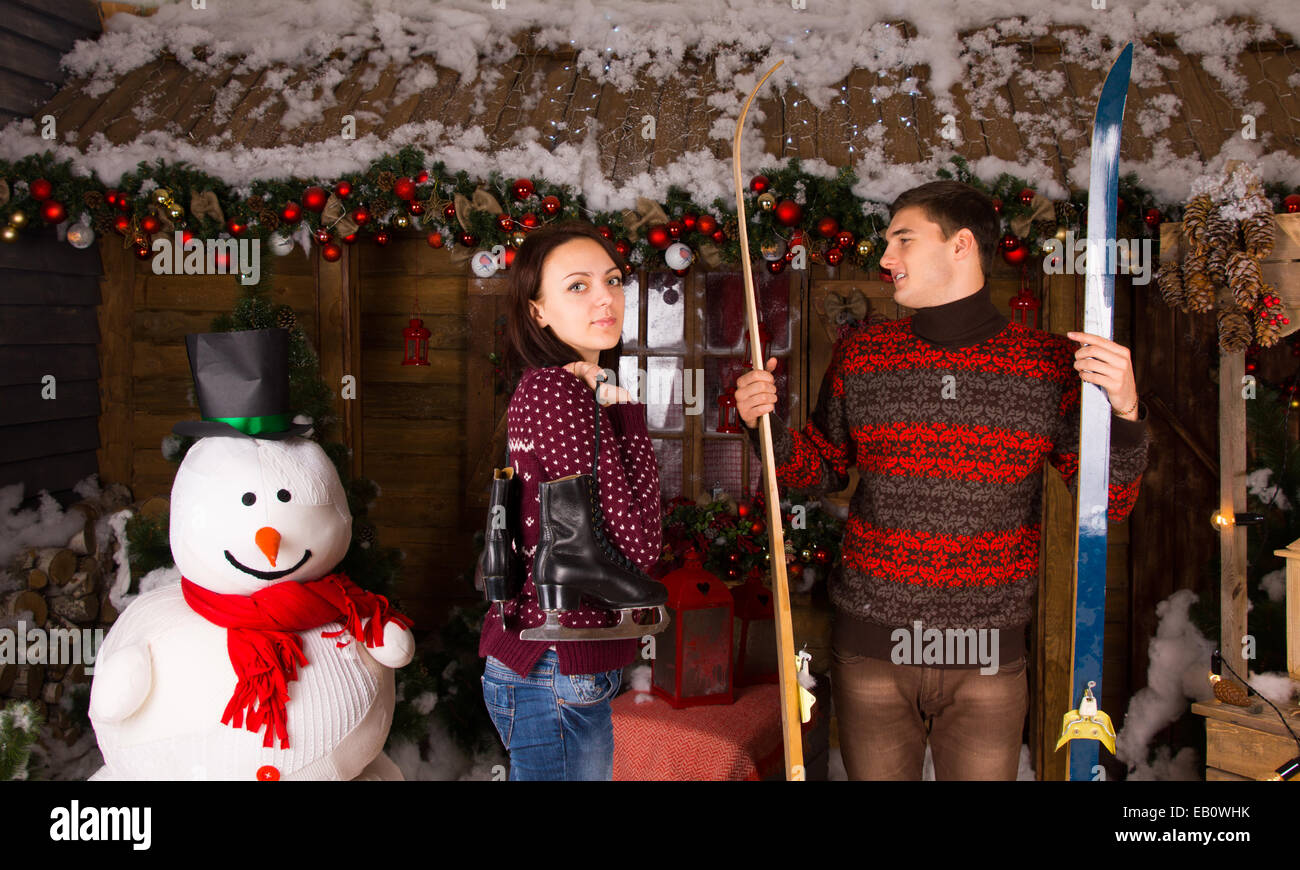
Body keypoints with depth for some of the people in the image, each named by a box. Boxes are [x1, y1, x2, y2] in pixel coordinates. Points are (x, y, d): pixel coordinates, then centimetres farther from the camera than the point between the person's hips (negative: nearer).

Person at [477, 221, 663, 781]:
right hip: (558, 677, -10)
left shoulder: (563, 387, 12)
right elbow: (636, 545, -20)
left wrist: (610, 402, -1)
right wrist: (626, 409, -14)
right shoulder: (557, 392, -19)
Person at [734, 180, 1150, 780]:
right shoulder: (859, 355, 2)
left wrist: (1124, 412, -18)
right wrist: (767, 427, -4)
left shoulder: (1051, 364, -3)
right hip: (870, 648, 1)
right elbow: (826, 470, 13)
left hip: (987, 659, -1)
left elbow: (1109, 505, -2)